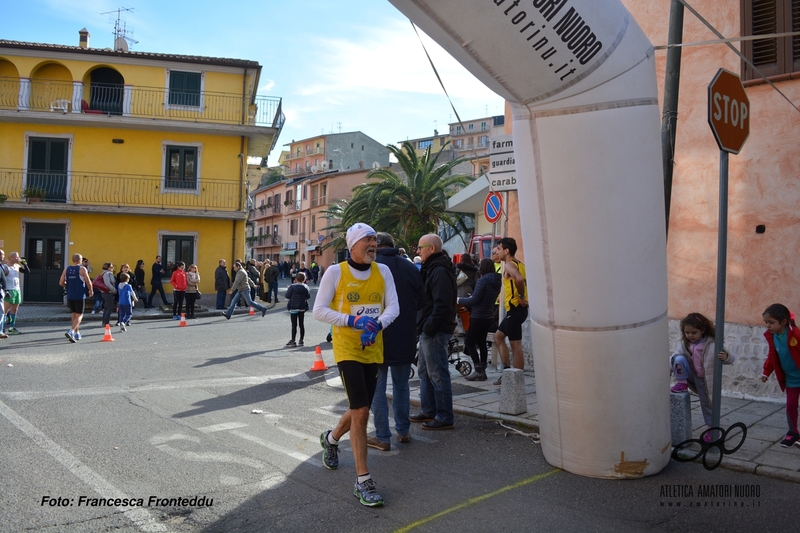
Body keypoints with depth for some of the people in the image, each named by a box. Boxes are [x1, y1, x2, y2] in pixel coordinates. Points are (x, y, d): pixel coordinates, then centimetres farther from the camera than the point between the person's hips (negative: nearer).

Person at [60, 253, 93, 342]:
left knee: (74, 314, 18)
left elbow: (61, 283, 3)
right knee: (79, 315, 0)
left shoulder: (66, 269, 6)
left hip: (70, 296, 5)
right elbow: (88, 282, -10)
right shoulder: (82, 269, -7)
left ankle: (77, 333, 26)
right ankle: (71, 331, -19)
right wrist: (91, 291, 8)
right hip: (80, 296, -5)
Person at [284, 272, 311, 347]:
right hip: (302, 308, 4)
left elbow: (287, 296, -9)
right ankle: (301, 341, 13)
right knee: (301, 324, 9)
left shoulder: (292, 287, -12)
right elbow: (308, 296, 7)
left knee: (294, 325, -2)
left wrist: (287, 289, 8)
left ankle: (293, 341, -3)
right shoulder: (305, 287, -1)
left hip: (293, 308, -4)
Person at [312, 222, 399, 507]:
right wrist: (352, 320, -21)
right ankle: (363, 481, 0)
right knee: (361, 412, -11)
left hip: (374, 350, 5)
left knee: (359, 410, 17)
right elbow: (319, 311, -8)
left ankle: (331, 438, 50)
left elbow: (393, 307, -2)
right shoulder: (335, 272, -8)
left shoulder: (383, 271, 2)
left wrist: (377, 324, -22)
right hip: (347, 350, -5)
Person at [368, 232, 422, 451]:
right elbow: (420, 302, 9)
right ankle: (403, 431, 25)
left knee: (377, 387, 5)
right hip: (406, 338, 5)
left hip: (378, 336, -4)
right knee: (401, 385, 18)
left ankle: (383, 437, 7)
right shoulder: (411, 267, 2)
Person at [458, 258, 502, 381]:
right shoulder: (497, 281, 9)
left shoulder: (482, 281, -18)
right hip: (489, 316, 8)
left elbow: (475, 300, -20)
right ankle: (482, 370, 16)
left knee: (469, 342, 0)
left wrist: (460, 300, -5)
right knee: (481, 342, 15)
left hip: (478, 317, -8)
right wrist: (471, 298, 18)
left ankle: (478, 371, -4)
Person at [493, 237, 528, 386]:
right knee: (498, 336, 21)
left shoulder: (509, 265, -13)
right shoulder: (519, 264, 16)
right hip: (516, 309, 10)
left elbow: (519, 279, -34)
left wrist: (521, 297, -21)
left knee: (516, 346, -6)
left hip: (515, 309, -10)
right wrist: (524, 297, 12)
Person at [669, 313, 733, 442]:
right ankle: (682, 384, -9)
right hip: (692, 376, 3)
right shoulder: (685, 343, -8)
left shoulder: (711, 345, -23)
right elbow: (674, 357, -1)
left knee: (707, 403, 6)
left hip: (704, 379, -3)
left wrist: (726, 357, -51)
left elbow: (729, 359, -27)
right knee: (679, 358, -22)